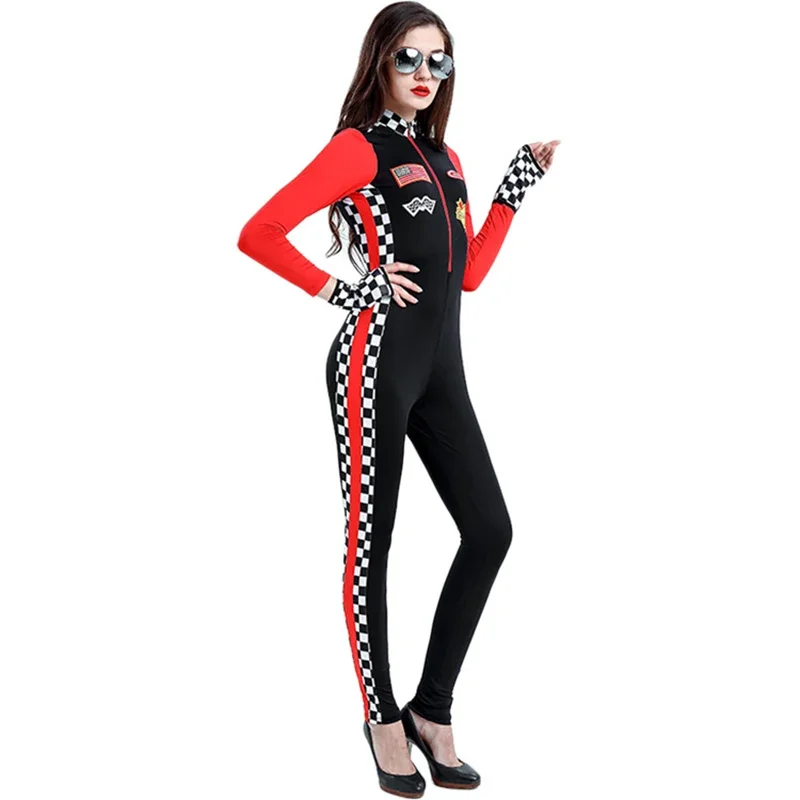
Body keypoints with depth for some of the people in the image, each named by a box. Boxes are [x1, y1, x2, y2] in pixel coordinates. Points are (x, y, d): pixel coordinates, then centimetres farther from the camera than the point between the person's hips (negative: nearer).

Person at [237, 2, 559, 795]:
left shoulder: (445, 157, 17)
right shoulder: (358, 147, -5)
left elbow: (469, 273, 16)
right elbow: (258, 233, -12)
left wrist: (519, 180, 15)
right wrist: (341, 289, -11)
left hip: (440, 367, 8)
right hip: (376, 364, -7)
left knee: (489, 530, 2)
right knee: (371, 540, 1)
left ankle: (432, 711, 14)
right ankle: (383, 717, 17)